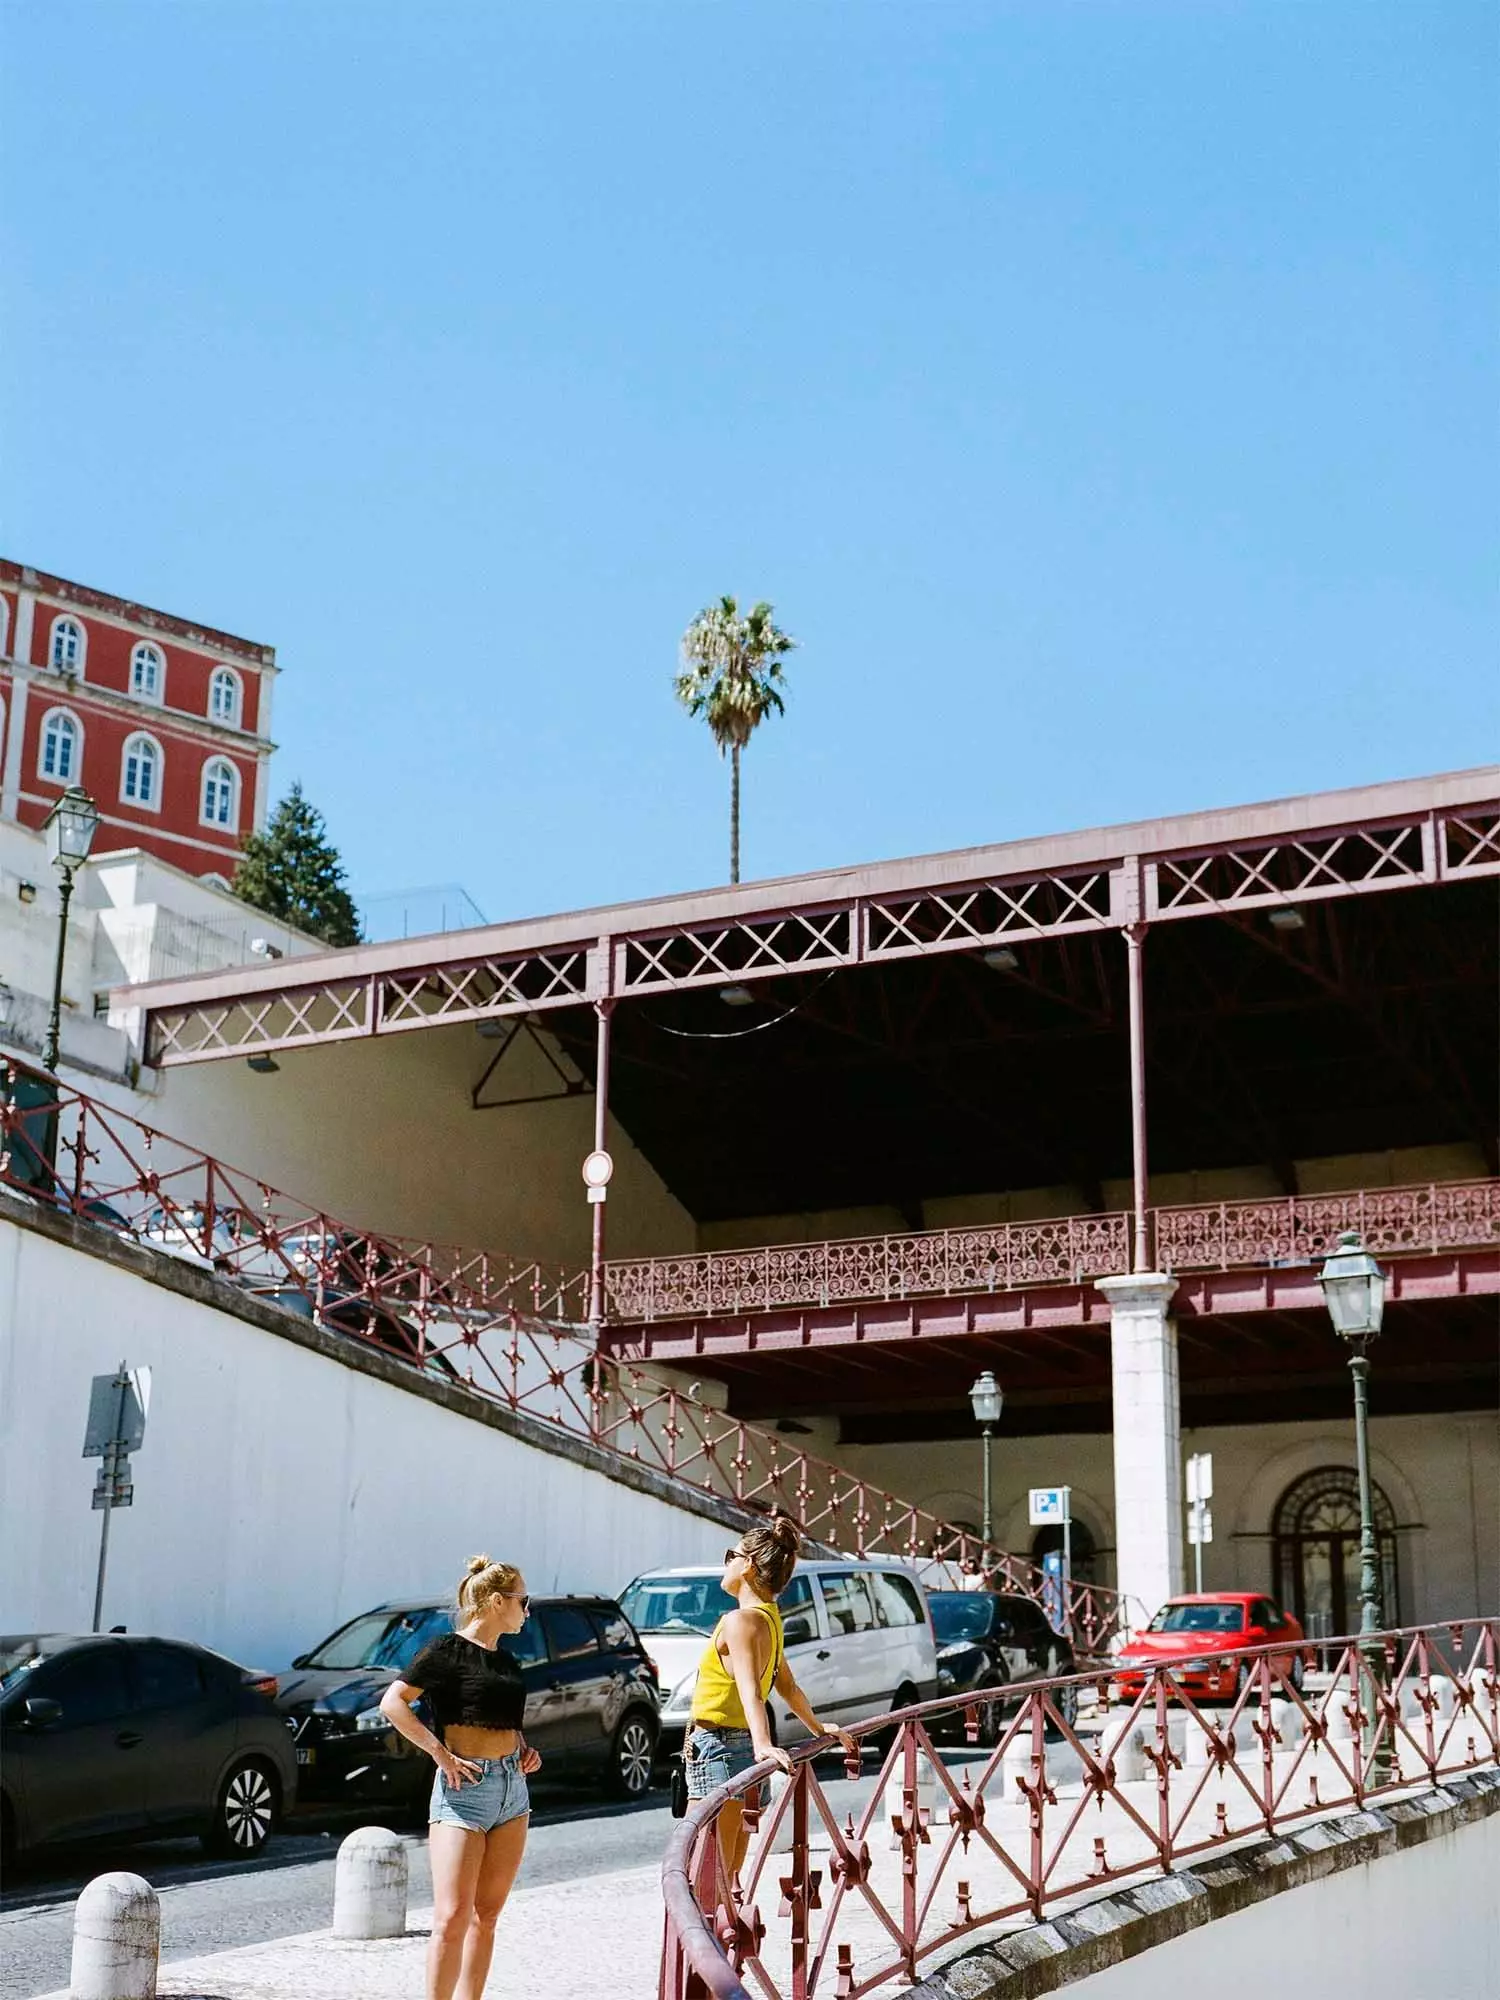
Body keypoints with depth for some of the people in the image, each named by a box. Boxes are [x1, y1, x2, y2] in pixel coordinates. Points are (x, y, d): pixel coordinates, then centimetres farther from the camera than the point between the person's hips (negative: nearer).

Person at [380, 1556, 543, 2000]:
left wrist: (525, 1750, 10)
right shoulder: (447, 1650, -7)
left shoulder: (505, 1659, 15)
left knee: (485, 1917, 9)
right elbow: (392, 1703, -14)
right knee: (452, 1918, -11)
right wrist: (439, 1753, -18)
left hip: (512, 1788, 8)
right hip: (463, 1788, -8)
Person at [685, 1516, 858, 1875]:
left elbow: (750, 1690, -28)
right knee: (729, 1875, 12)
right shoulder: (769, 1620, 15)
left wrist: (763, 1744, -40)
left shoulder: (740, 1621, -14)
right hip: (744, 1748, 9)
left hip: (717, 1753, -9)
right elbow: (787, 1686, 27)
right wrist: (818, 1729, 41)